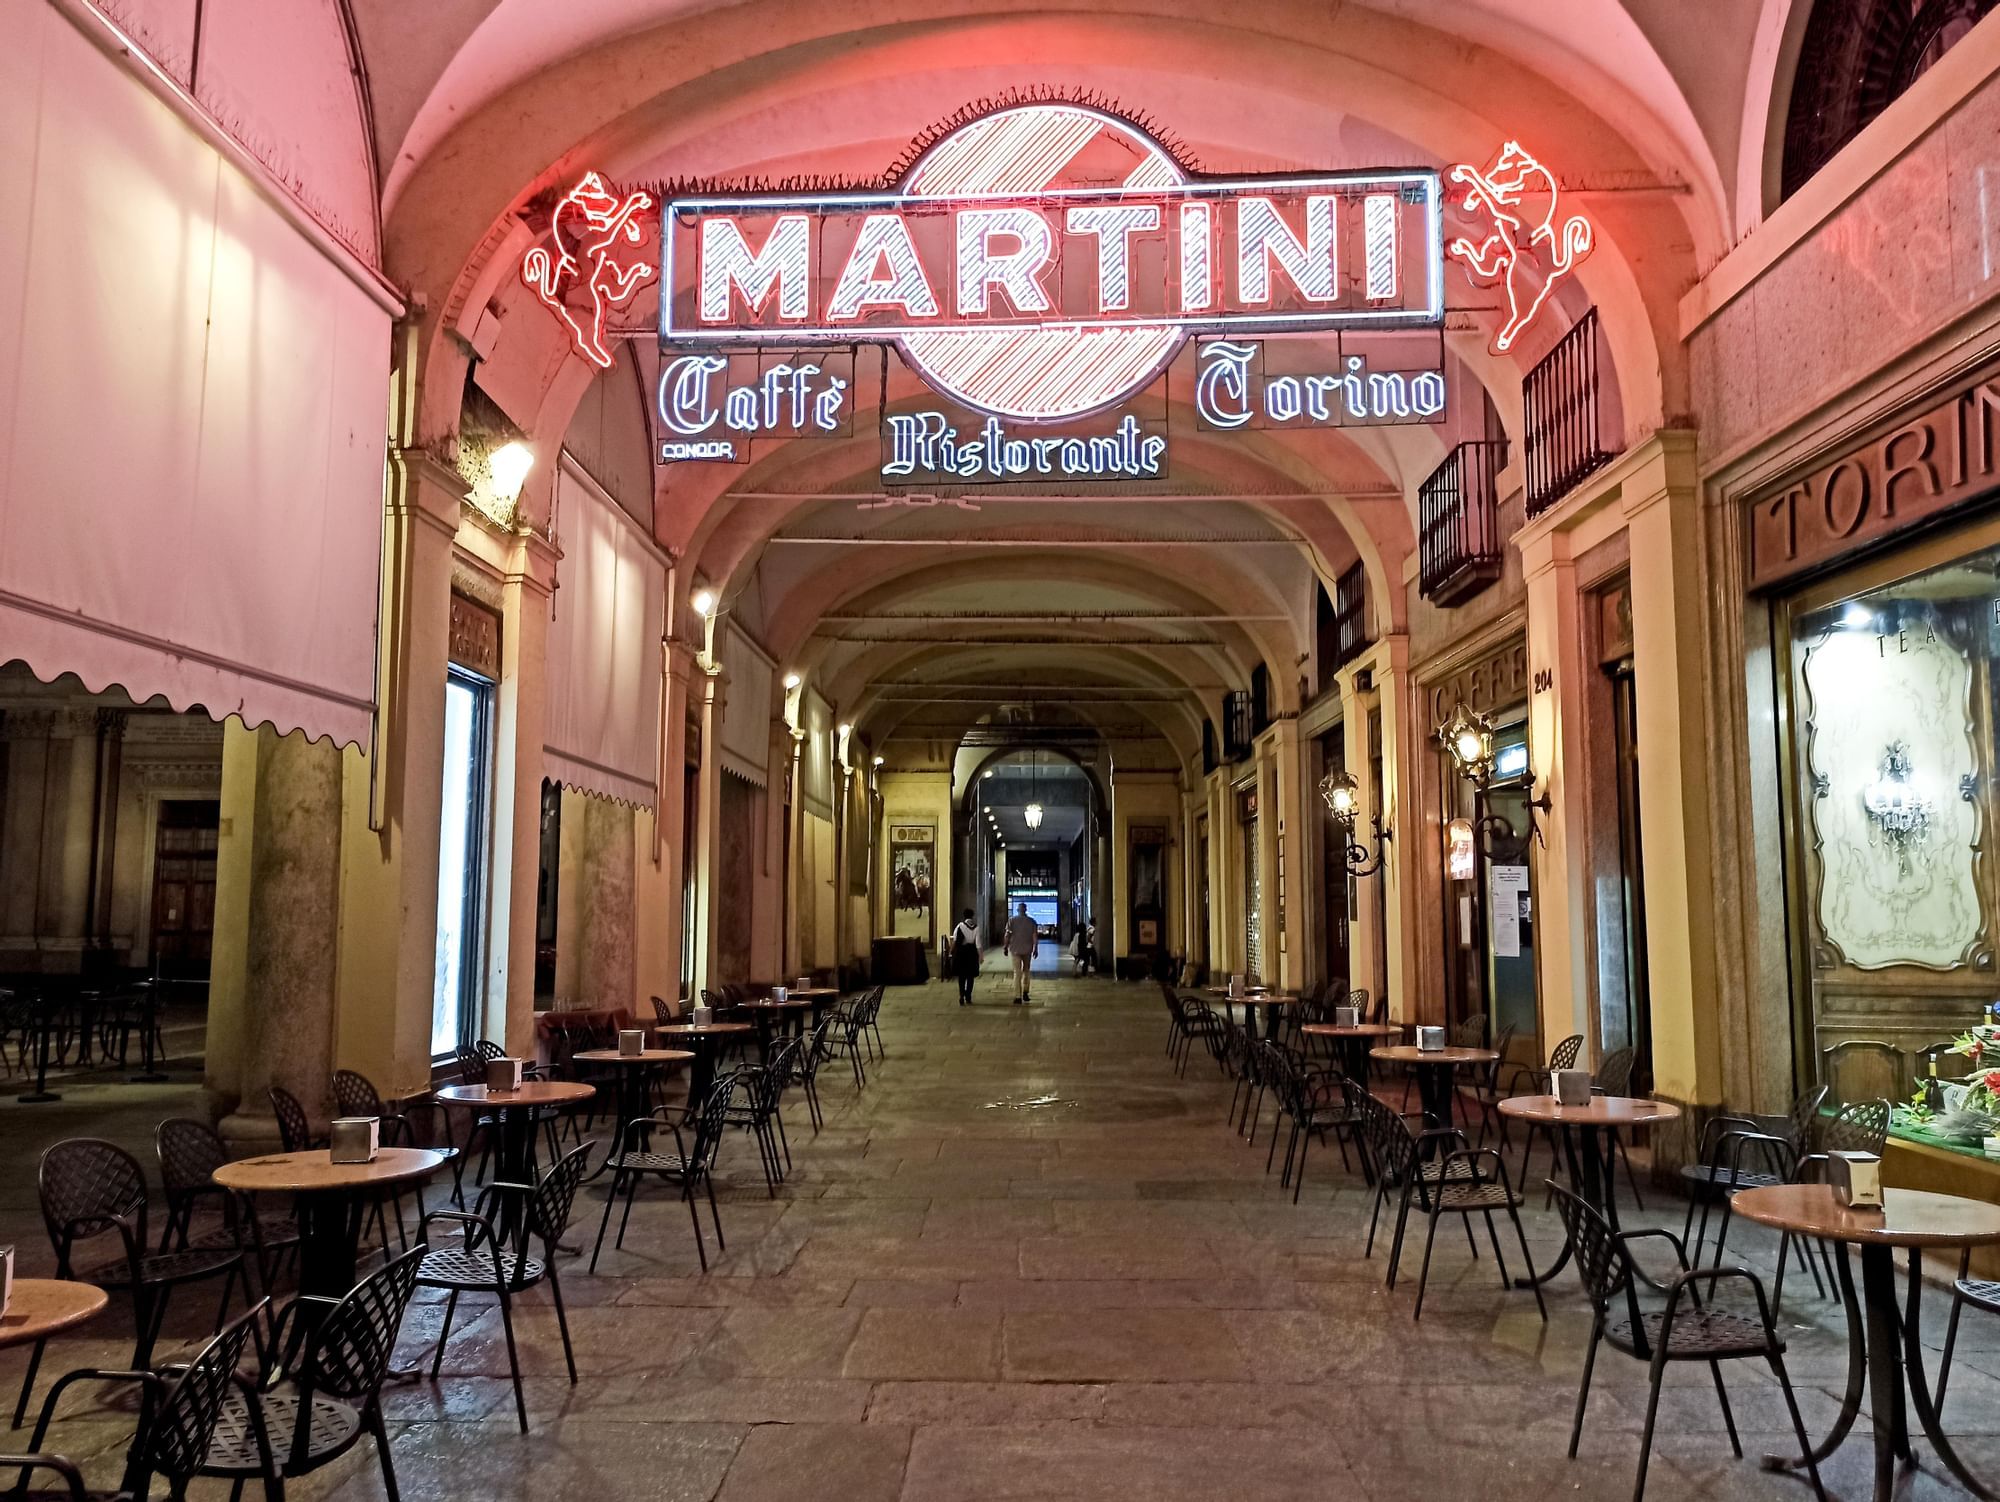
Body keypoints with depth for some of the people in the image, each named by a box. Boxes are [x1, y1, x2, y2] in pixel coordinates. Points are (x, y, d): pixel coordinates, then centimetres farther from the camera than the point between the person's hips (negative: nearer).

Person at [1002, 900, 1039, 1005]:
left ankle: (1018, 997, -6)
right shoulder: (1032, 921, -1)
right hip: (1027, 949, 1)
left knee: (1017, 973, 0)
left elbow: (1007, 935, -7)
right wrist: (1035, 949, 3)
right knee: (1026, 971, 19)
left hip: (1015, 949, -1)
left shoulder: (1012, 920, -4)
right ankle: (1025, 992, 12)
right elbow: (1035, 936, -4)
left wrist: (1005, 947, 2)